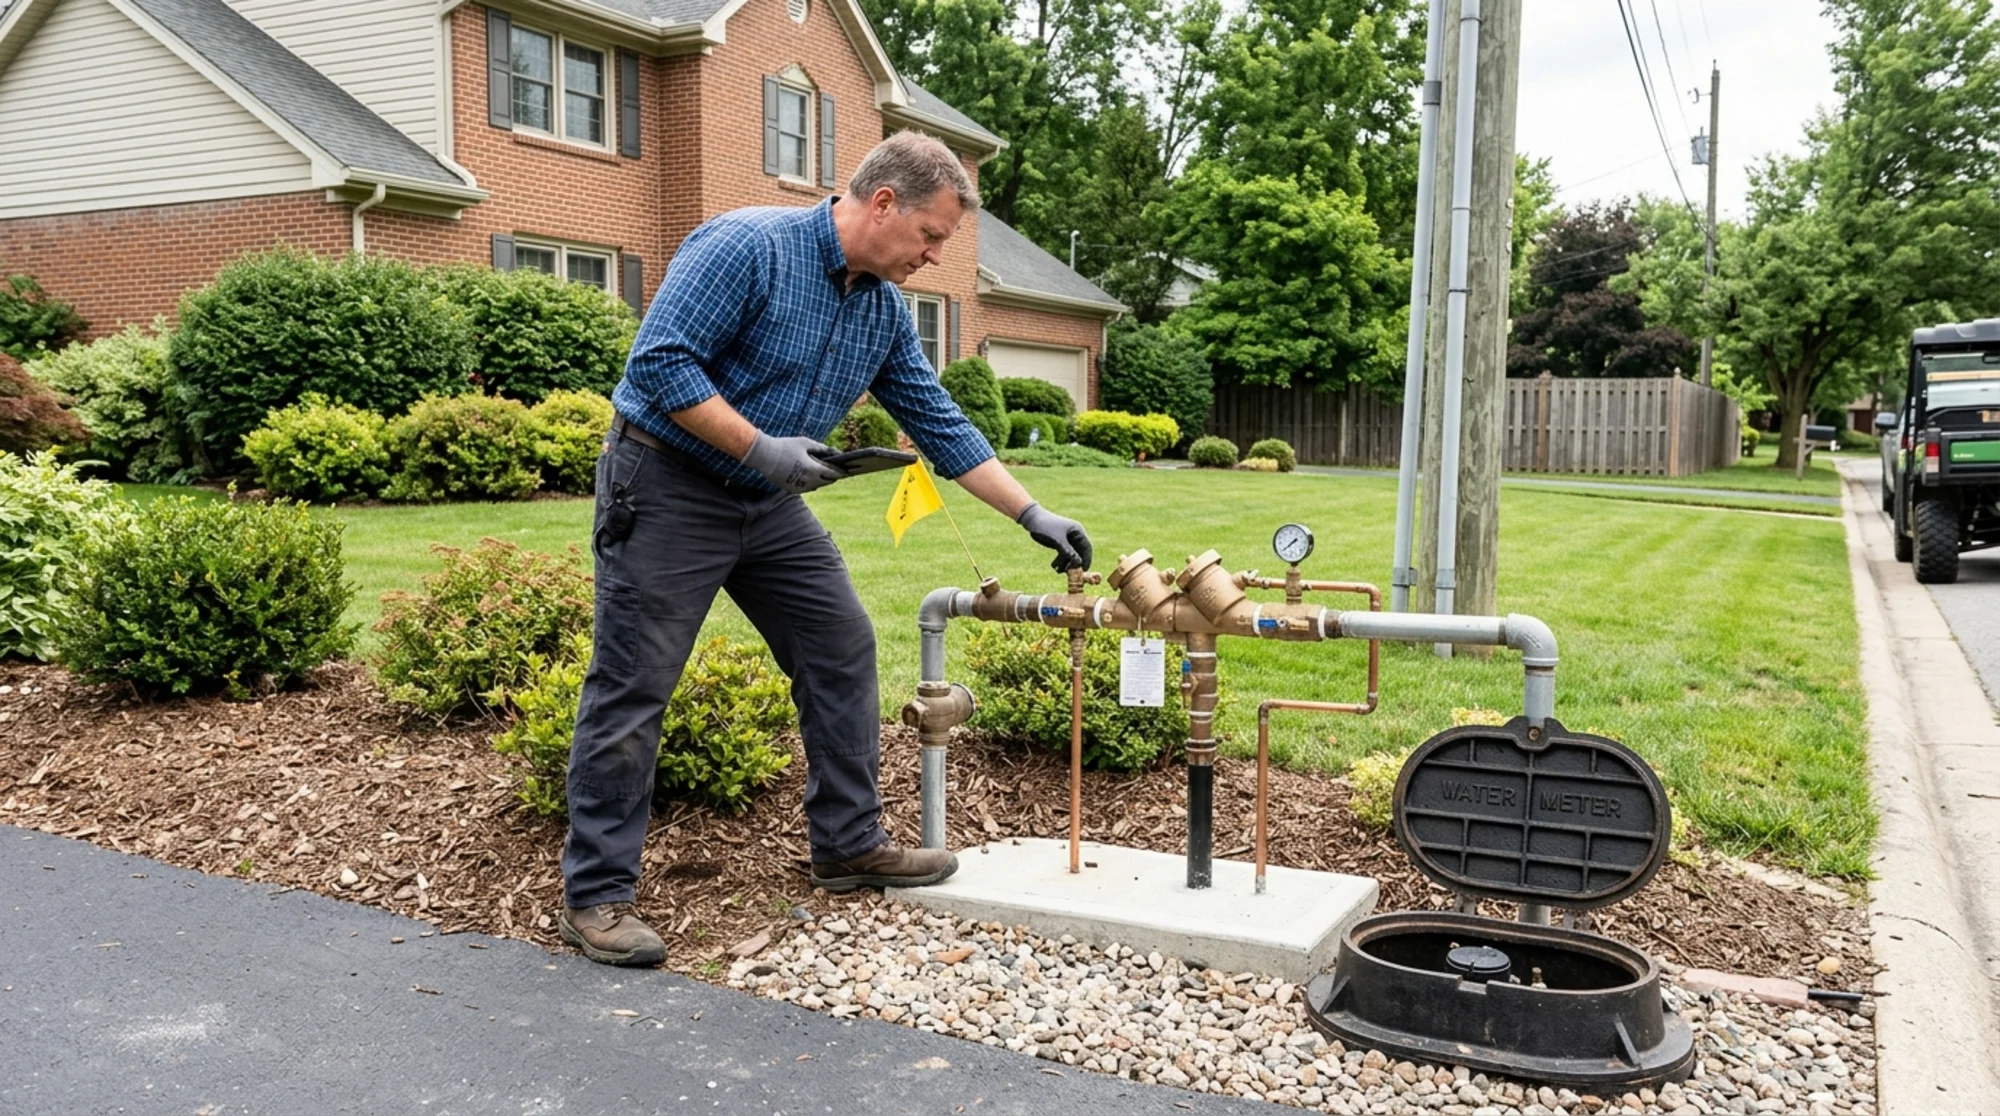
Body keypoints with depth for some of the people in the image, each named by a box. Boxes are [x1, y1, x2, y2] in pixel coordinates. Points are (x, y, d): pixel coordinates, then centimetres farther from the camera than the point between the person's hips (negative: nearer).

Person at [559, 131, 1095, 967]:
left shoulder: (884, 309, 5)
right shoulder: (746, 247, -19)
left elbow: (941, 427, 9)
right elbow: (660, 363, -24)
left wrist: (1034, 516, 6)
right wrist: (760, 446, -26)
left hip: (768, 504, 8)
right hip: (666, 488, -8)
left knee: (841, 653, 7)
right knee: (631, 690, -4)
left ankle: (849, 844, 20)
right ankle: (596, 895, 6)